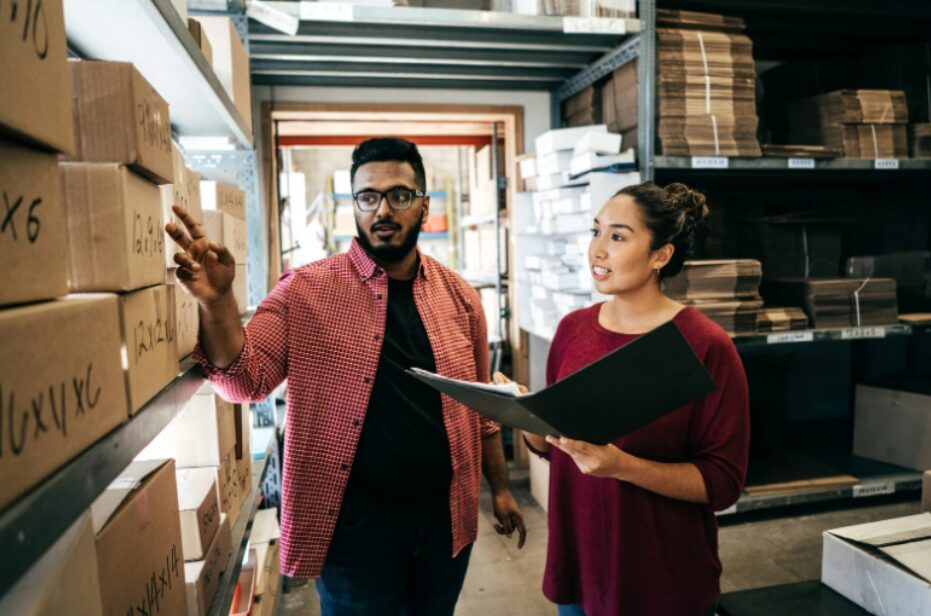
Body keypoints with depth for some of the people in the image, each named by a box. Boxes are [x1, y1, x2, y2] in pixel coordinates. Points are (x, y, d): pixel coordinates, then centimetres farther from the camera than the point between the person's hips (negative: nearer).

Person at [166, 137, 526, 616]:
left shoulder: (459, 297, 0)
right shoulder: (306, 291, -8)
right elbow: (246, 382, -13)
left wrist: (500, 488, 11)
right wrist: (217, 303, -30)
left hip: (446, 520, 4)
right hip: (354, 526, -3)